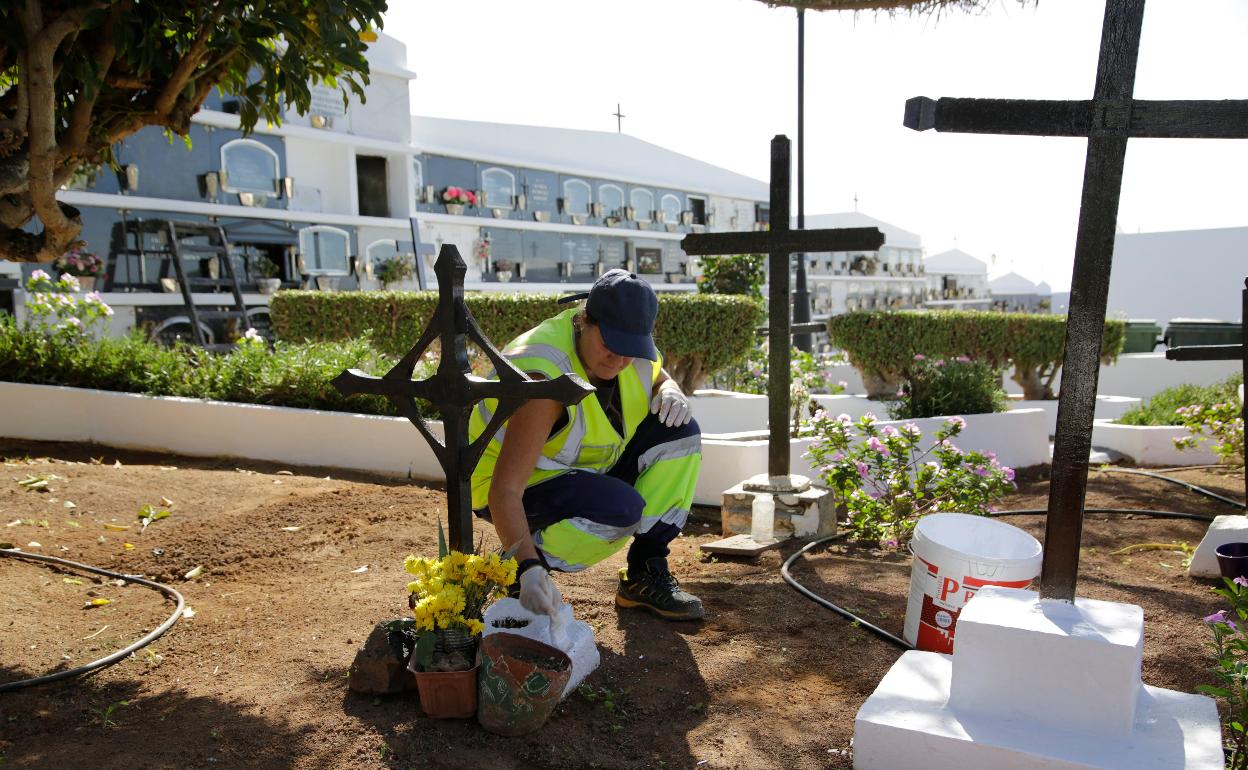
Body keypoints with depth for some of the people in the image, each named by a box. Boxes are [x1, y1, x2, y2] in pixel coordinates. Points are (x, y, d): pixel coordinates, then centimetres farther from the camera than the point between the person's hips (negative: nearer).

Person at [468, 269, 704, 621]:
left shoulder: (628, 340, -11)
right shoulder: (545, 376, -34)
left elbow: (660, 379, 14)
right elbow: (505, 489, -39)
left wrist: (671, 393, -12)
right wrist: (529, 569, -52)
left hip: (586, 472, 8)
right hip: (524, 489, -8)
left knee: (679, 431, -7)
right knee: (623, 508, -34)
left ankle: (645, 575, -3)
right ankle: (514, 573, -9)